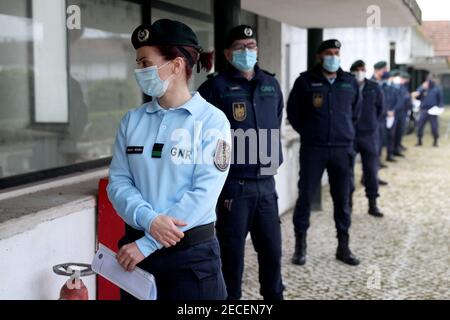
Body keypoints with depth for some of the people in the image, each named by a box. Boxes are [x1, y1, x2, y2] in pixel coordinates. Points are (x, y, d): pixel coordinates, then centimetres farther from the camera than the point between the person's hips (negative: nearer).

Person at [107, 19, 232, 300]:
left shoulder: (211, 120, -8)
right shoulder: (133, 120, 4)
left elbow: (203, 194, -15)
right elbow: (118, 183, 0)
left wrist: (147, 244, -17)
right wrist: (149, 219, -19)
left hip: (193, 253, -4)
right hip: (136, 248, 4)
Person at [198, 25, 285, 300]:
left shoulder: (271, 84, 11)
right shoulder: (216, 87, -6)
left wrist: (274, 162, 15)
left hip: (266, 184, 5)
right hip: (233, 185, -5)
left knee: (272, 250, 12)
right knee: (233, 252, 4)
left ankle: (274, 296, 29)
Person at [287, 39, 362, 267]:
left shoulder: (350, 82, 7)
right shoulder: (306, 81, -1)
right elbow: (293, 112, 7)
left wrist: (346, 133, 14)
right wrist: (308, 133, 6)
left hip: (342, 149, 2)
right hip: (312, 149, -2)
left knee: (342, 199, 7)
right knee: (305, 196, 0)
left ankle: (343, 247, 18)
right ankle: (300, 246, 11)